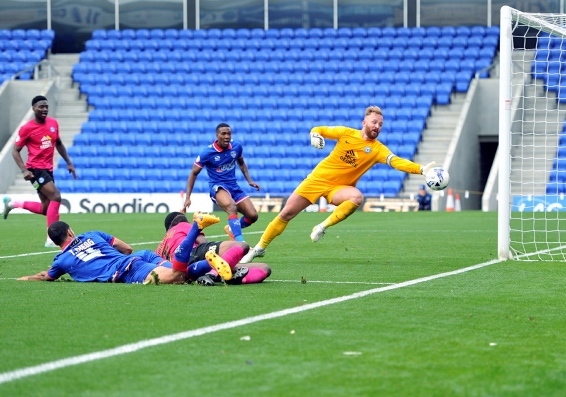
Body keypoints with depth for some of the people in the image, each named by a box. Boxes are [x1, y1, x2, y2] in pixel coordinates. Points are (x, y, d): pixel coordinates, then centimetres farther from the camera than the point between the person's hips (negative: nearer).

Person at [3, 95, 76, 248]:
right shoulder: (27, 128, -11)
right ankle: (51, 239, -16)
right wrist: (24, 170, -19)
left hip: (48, 170, 7)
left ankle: (12, 203, 30)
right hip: (36, 169, -7)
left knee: (46, 209, 9)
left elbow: (58, 144, 22)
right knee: (56, 197, -21)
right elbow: (15, 151, -6)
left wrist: (69, 163, 19)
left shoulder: (53, 123, 6)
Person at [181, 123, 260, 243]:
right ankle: (240, 242, -45)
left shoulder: (236, 146, -1)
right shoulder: (207, 153, -14)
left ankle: (232, 229, 27)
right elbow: (194, 173, -4)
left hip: (234, 187, 6)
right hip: (218, 187, -6)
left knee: (253, 216, -3)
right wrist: (187, 197, -10)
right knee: (232, 207, -37)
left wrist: (249, 180, 10)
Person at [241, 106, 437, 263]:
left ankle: (323, 226, -20)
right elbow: (318, 130, 3)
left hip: (339, 187, 0)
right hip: (318, 178, 0)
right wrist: (315, 136, -21)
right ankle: (259, 248, 18)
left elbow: (397, 162, -25)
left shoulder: (377, 149, -10)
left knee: (357, 197, -34)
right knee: (286, 213, 0)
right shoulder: (347, 133, -6)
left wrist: (421, 169, -40)